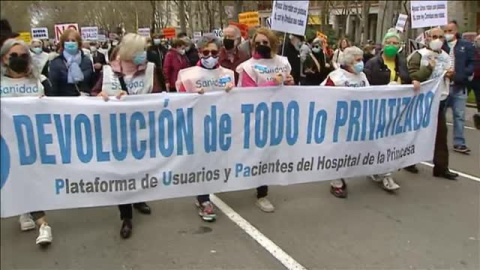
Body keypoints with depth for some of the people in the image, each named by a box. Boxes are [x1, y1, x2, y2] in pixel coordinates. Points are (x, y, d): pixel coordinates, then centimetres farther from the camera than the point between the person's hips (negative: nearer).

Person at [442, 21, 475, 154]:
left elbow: (471, 65, 2)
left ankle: (459, 143, 12)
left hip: (459, 87, 1)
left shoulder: (466, 46, 6)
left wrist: (460, 76, -13)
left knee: (459, 116, 5)